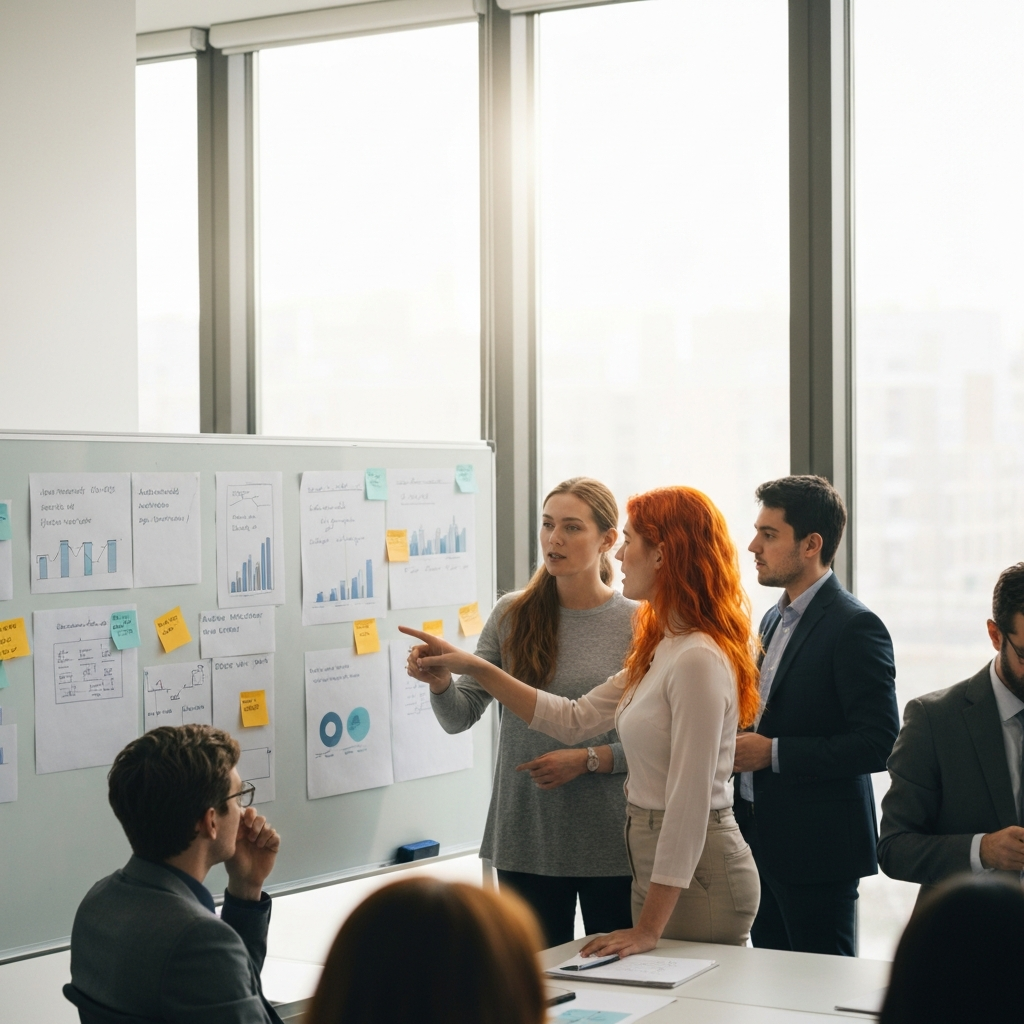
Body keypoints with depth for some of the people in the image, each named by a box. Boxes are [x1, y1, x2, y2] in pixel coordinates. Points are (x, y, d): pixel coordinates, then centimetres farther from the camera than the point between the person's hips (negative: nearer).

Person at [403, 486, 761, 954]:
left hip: (696, 872, -9)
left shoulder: (699, 660, -21)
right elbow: (575, 719, 17)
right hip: (656, 859, 9)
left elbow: (690, 806, -23)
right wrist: (474, 667, 13)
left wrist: (650, 928, -21)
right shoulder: (660, 651, 11)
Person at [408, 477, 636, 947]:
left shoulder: (637, 624, -4)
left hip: (613, 848, -2)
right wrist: (440, 682, -20)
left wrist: (589, 760, -16)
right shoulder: (513, 615, 4)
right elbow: (460, 717, 0)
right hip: (526, 842, 2)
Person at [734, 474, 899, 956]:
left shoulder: (855, 627, -14)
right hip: (763, 841, 9)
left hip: (817, 847, -9)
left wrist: (773, 753, -19)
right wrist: (741, 744, 4)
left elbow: (878, 743, -20)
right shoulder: (775, 619, 14)